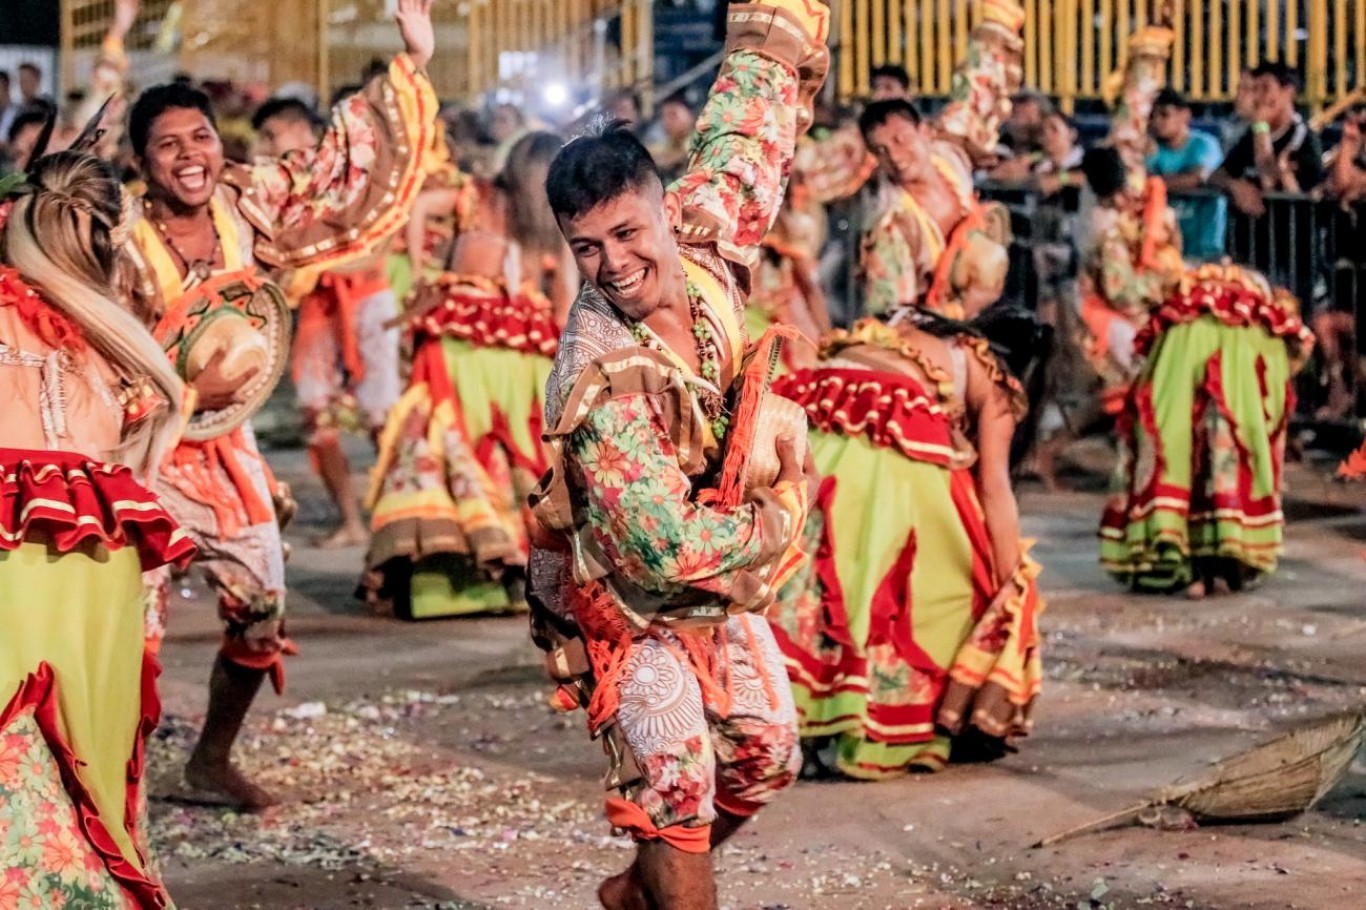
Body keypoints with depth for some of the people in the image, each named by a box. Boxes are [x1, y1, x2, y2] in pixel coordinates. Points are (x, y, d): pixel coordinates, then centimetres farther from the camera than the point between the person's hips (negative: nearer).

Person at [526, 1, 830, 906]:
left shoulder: (704, 237, -19)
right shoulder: (599, 381, -36)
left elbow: (752, 106, -4)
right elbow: (670, 549, -36)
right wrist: (783, 509, -21)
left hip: (722, 589, 7)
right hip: (629, 606, -7)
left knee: (765, 757, 15)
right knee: (675, 779, -13)